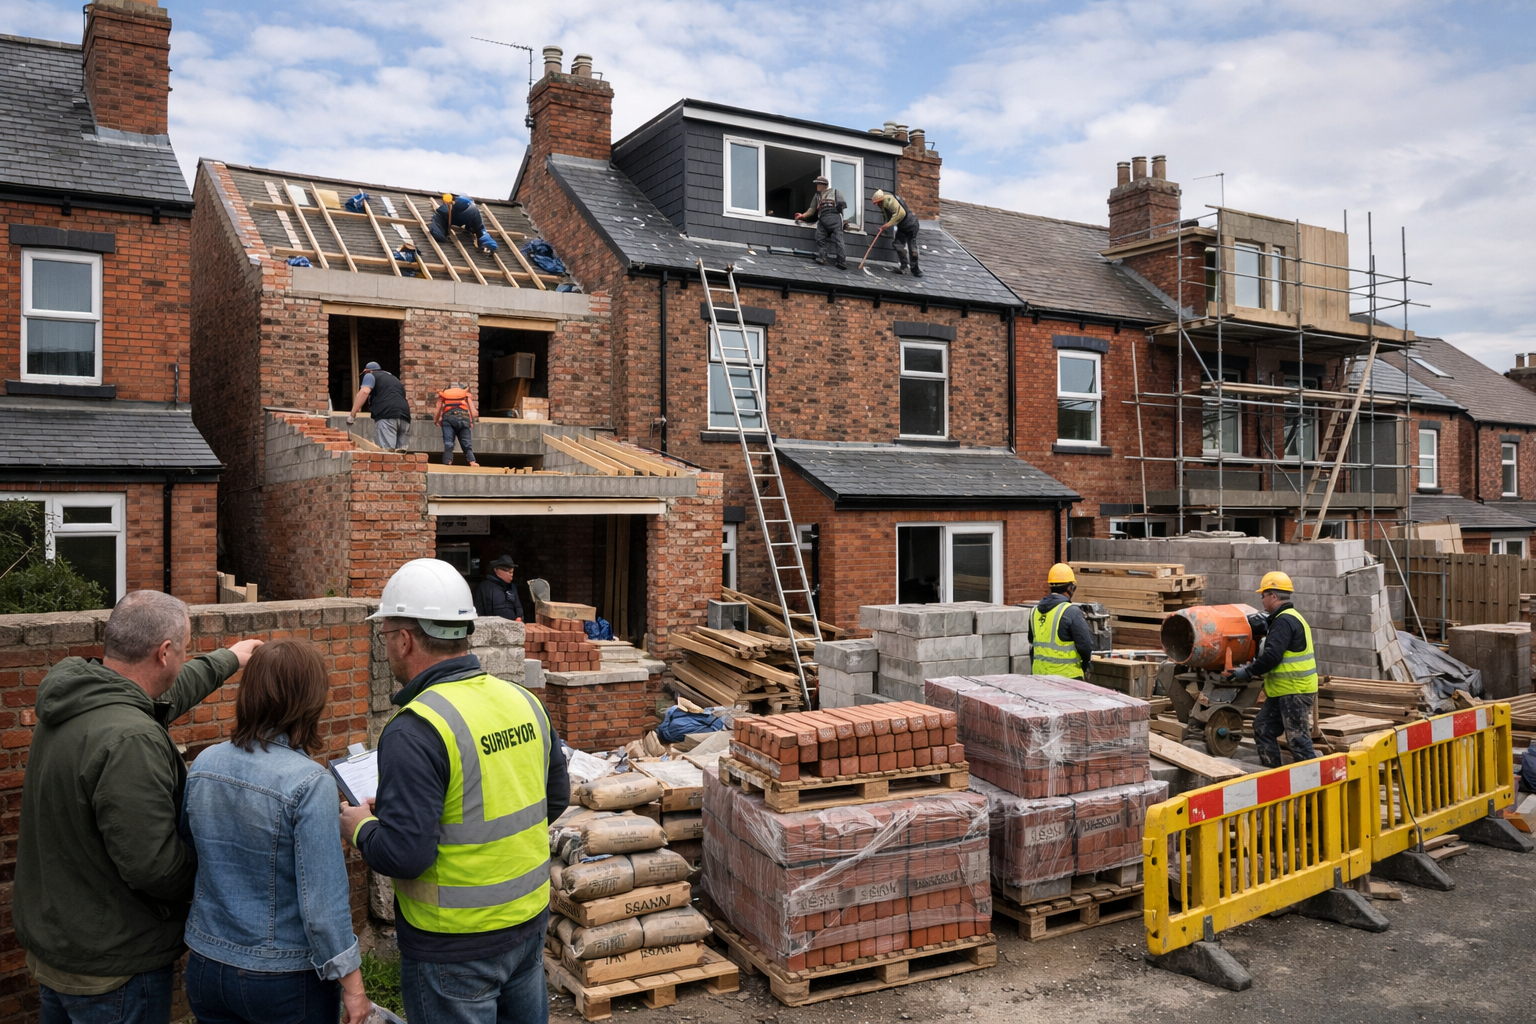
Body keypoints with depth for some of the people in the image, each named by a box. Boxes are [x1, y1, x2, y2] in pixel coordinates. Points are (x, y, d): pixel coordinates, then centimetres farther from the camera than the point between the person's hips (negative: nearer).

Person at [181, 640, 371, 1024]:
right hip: (285, 979, -5)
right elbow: (322, 901, -22)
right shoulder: (310, 783, -23)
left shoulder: (203, 765, -5)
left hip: (206, 966, 6)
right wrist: (352, 984, -13)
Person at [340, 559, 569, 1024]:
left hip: (455, 948, -6)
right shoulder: (524, 701, -2)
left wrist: (360, 828, -6)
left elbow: (404, 854, -25)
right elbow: (556, 798, 10)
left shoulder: (415, 730, -23)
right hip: (530, 921, 6)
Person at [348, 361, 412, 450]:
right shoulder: (394, 378, 37)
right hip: (404, 417, 6)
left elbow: (364, 391, -4)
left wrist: (352, 414, -3)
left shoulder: (370, 375, 16)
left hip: (386, 416, -6)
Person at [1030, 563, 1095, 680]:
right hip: (1066, 675, -7)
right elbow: (1085, 645, -12)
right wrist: (1085, 667, 7)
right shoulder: (1072, 612, -14)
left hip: (1039, 674, 7)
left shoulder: (1036, 610, 9)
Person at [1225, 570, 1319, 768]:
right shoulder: (1291, 617, 17)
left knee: (1297, 738, -7)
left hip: (1295, 691, -11)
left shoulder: (1284, 621, -17)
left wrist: (1248, 672, -17)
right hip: (1283, 691, 11)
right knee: (1263, 728, 14)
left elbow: (1272, 655, -25)